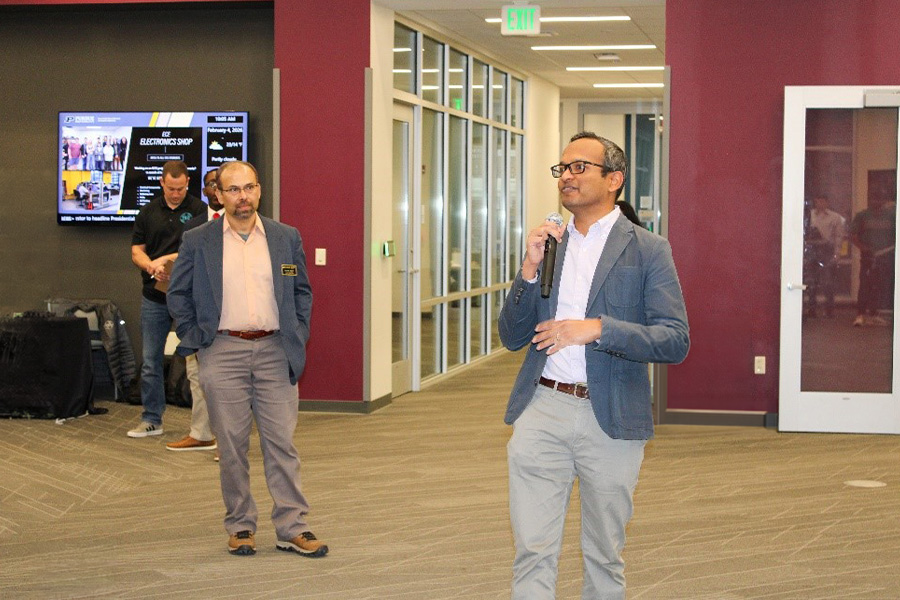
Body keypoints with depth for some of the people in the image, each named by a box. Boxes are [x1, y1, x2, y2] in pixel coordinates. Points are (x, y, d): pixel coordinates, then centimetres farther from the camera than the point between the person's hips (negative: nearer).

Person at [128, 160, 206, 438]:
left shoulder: (199, 210, -1)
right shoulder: (148, 212, 10)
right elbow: (136, 251, 9)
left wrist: (167, 259, -16)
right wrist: (152, 266, -13)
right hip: (155, 297, 4)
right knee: (150, 362, 6)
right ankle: (152, 419, 16)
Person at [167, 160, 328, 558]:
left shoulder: (287, 238, 8)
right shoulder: (197, 242, 3)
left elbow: (302, 291, 15)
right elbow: (178, 295, 9)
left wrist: (298, 338, 5)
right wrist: (194, 341, 1)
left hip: (275, 352, 1)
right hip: (223, 354, -1)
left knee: (282, 442, 1)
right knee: (232, 445, 4)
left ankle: (292, 528, 6)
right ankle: (240, 527, 15)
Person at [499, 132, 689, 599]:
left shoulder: (648, 250, -1)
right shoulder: (546, 244, 12)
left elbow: (675, 341, -9)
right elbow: (512, 337, 9)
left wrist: (598, 328, -20)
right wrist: (530, 270, -6)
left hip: (610, 419, -2)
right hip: (541, 411, 3)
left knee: (604, 558, 11)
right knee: (532, 552, 0)